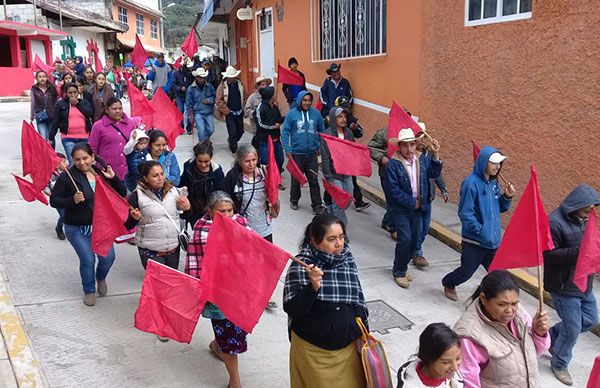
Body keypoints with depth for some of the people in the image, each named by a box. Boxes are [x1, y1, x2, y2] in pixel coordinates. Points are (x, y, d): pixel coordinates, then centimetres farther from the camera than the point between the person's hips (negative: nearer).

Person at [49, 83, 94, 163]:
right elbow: (55, 122, 6)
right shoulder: (61, 104, 7)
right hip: (68, 138, -2)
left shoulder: (83, 102, 12)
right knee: (73, 162, -15)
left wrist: (77, 103, -9)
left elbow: (90, 113, -7)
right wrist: (51, 138, 4)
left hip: (84, 138, 2)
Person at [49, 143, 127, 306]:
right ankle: (89, 290, 22)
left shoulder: (102, 173, 2)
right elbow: (54, 201, -5)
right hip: (77, 229, -3)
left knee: (108, 257, -3)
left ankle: (101, 278, 33)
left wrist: (113, 178, -15)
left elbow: (122, 193, 2)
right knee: (87, 259, -5)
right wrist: (73, 200, -22)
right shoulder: (67, 177, -8)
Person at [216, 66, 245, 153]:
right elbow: (219, 101, -9)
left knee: (240, 131, 13)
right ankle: (234, 150, 8)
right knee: (232, 132, -8)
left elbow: (243, 97, 12)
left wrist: (243, 108, 3)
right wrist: (227, 111, -10)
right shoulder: (222, 86, -8)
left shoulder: (240, 84, 4)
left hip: (239, 112, 4)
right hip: (229, 113, -4)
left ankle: (231, 141, 42)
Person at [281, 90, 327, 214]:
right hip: (296, 153, -1)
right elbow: (285, 132, -3)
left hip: (312, 153, 1)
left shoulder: (316, 113, 2)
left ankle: (317, 205, 8)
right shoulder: (291, 114, -5)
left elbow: (322, 131, 12)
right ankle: (294, 200, 33)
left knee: (314, 180, 2)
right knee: (296, 179, 13)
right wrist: (287, 150, -9)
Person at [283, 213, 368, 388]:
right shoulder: (301, 266, -17)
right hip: (312, 350, -4)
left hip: (348, 348, 4)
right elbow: (291, 310, -19)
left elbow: (358, 303, 9)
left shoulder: (348, 261, -3)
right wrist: (313, 287, -33)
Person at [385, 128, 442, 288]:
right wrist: (412, 202, -15)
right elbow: (393, 190, -19)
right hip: (400, 209, -6)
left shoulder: (422, 159, 2)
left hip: (417, 208, 6)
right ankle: (399, 272, 6)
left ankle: (401, 268, 30)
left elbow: (434, 173, 3)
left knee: (414, 239, 11)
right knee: (405, 238, -14)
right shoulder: (393, 164, -17)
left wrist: (435, 155, -9)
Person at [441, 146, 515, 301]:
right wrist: (481, 230, -20)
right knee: (467, 271, 11)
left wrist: (507, 196, -2)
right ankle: (448, 284, 40)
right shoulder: (471, 183, -17)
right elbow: (465, 214, -19)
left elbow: (500, 208, 17)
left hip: (493, 240, 6)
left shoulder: (493, 182, 6)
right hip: (474, 241, -6)